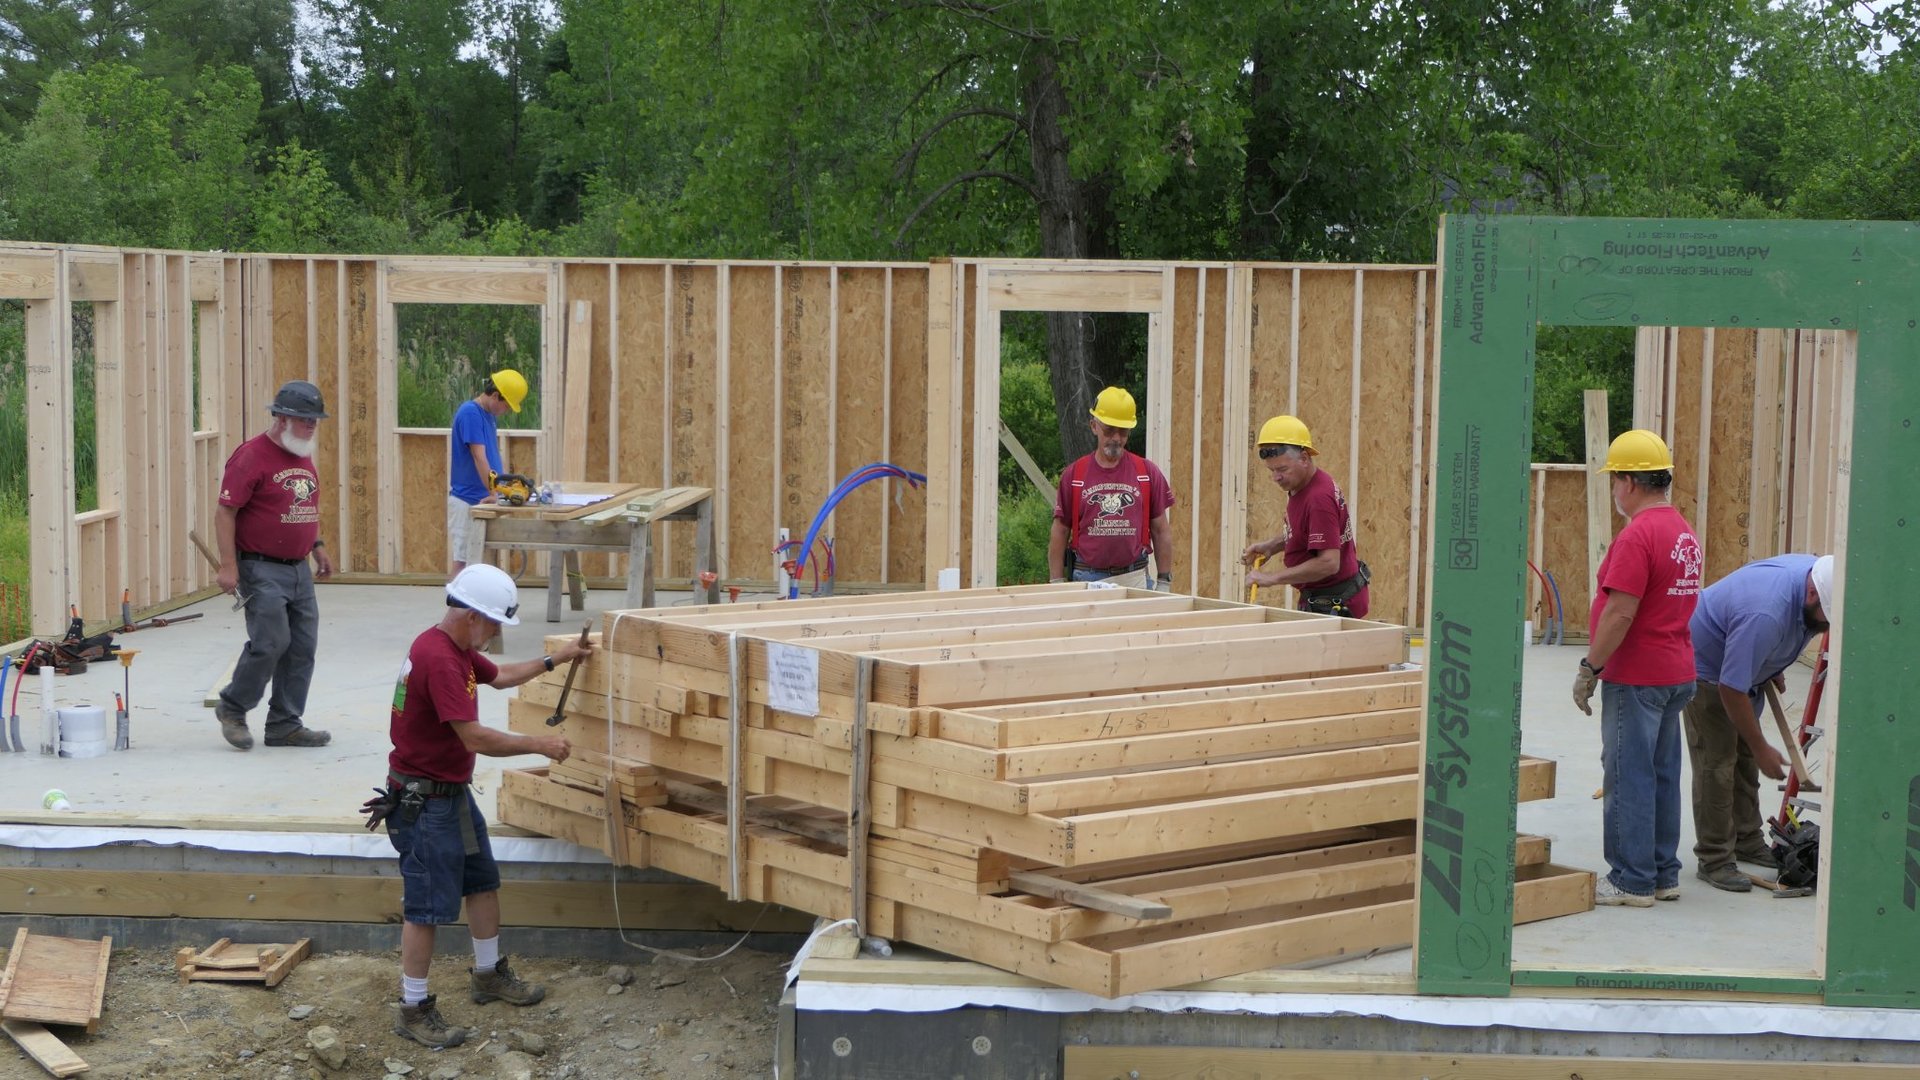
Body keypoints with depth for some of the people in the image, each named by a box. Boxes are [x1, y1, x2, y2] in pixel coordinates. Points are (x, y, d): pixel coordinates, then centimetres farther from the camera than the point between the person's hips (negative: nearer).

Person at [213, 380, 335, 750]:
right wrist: (227, 566, -20)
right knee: (271, 642, -13)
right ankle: (232, 707, 9)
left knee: (303, 647, 6)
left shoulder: (304, 457, 14)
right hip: (262, 569, -8)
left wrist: (317, 546, 19)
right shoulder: (251, 456, -12)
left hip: (299, 569, 8)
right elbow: (225, 512, -15)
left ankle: (285, 725, 14)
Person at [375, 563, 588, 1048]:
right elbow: (474, 737, -28)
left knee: (483, 881, 20)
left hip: (454, 791, 11)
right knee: (428, 906, -3)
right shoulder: (437, 659, -27)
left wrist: (556, 659, 25)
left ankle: (489, 974, 36)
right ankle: (414, 1010, 7)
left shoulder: (459, 649, 6)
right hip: (424, 802, -11)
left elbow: (499, 676, 28)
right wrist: (539, 745, -17)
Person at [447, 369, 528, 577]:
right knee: (461, 562, -7)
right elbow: (479, 457, -23)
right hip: (467, 502, -9)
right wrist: (494, 492, -27)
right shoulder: (470, 413, -16)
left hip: (483, 501, 9)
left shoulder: (490, 416, 12)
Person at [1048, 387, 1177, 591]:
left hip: (1134, 580, 0)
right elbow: (1060, 533, 6)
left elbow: (1161, 531, 8)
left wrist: (1164, 582, 4)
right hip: (1087, 579, 0)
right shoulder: (1073, 475, 5)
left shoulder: (1148, 473, 6)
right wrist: (1057, 585, 0)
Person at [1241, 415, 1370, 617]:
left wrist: (1273, 577, -25)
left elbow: (1328, 563, -29)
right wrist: (1271, 546, 7)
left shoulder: (1319, 498, -25)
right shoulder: (1301, 485, 5)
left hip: (1336, 605, -10)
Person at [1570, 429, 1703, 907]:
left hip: (1636, 677, -9)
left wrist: (1589, 668, -15)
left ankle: (1632, 881, 1)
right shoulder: (1685, 533, 12)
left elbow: (1620, 613, -23)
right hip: (1676, 673, 9)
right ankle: (1663, 874, 21)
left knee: (1629, 777, -3)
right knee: (1662, 775, 14)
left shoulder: (1638, 535, -19)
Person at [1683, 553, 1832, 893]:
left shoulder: (1818, 574, -16)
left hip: (1745, 665, 9)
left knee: (1745, 758, 14)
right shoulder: (1765, 614, -42)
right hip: (1707, 669, -9)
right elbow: (1731, 689, -33)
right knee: (1716, 763, -10)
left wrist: (1772, 669, 13)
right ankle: (1714, 860, -5)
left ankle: (1747, 841, 24)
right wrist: (1762, 749, -24)